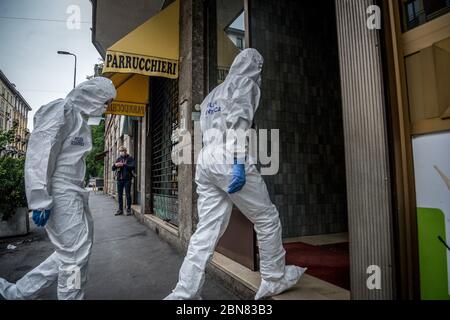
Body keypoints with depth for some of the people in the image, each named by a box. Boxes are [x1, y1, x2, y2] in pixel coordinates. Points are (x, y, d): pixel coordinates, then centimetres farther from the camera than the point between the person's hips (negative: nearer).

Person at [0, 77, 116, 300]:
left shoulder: (80, 118, 18)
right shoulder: (62, 111, -9)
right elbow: (39, 154, -17)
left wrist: (78, 194, 17)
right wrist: (40, 199, -22)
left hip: (72, 192, 9)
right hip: (59, 193, -9)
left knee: (71, 252, 15)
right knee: (75, 255, -1)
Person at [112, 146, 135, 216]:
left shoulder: (130, 158, 1)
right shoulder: (118, 159, 15)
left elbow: (133, 167, -14)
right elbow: (113, 168, 14)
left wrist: (123, 165, -21)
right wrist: (115, 165, -9)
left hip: (127, 179, -4)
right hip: (119, 179, 5)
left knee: (128, 194, -3)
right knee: (120, 195, 7)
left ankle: (128, 209, 5)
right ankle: (120, 209, 15)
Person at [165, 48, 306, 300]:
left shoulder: (214, 93, 28)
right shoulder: (246, 82, 5)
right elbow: (239, 122, -12)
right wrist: (239, 163, -20)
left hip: (205, 161, 8)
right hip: (228, 160, -8)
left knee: (207, 230, 6)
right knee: (267, 219, 7)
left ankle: (184, 293, 6)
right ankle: (274, 280, 20)